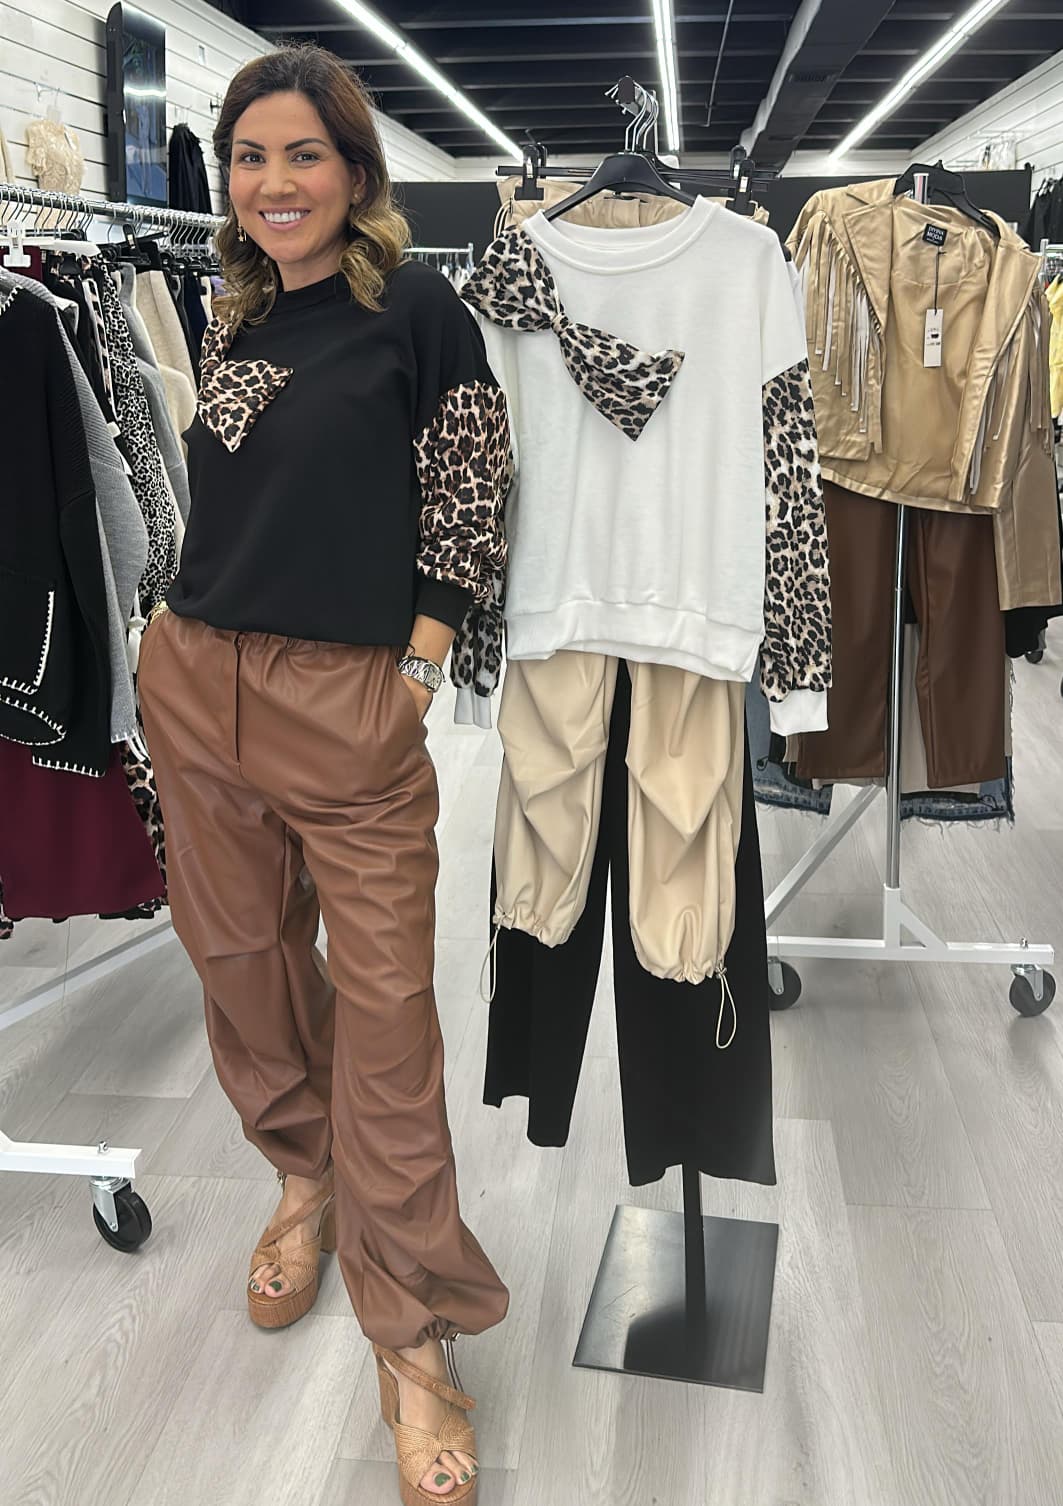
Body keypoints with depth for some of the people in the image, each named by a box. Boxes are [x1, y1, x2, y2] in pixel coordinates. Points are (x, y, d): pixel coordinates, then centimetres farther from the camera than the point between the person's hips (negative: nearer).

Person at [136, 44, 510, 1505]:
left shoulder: (415, 305, -2)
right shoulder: (231, 318, 14)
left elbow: (465, 504, -3)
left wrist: (420, 666, -8)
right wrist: (192, 638, 15)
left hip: (354, 699, -5)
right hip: (194, 684, 6)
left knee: (385, 1007, -4)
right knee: (242, 956, 13)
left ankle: (414, 1341, 9)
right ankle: (306, 1176, 39)